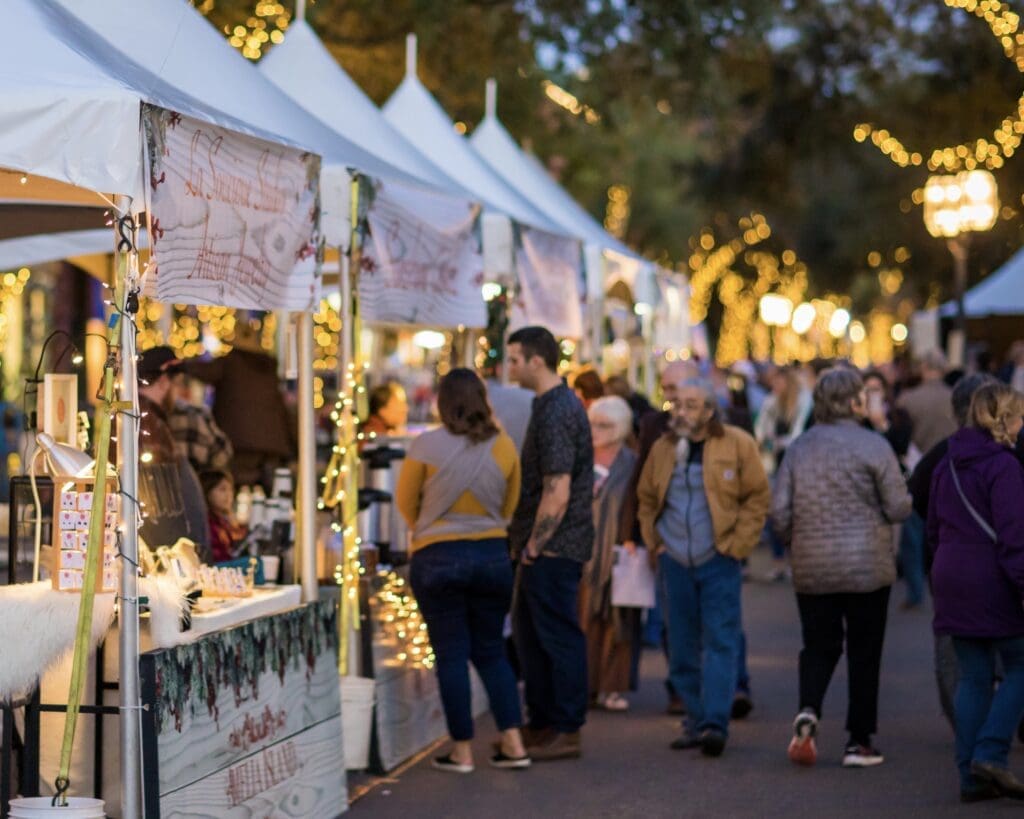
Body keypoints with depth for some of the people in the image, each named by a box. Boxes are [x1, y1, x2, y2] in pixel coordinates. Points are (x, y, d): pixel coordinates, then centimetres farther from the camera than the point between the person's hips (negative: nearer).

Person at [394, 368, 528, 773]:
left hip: (437, 558, -3)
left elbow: (405, 502, 1)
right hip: (493, 554, 3)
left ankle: (462, 750, 8)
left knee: (452, 655, 5)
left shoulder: (425, 446, -12)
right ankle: (513, 744, 9)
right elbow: (510, 505, 8)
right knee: (491, 651, 14)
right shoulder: (503, 446, -4)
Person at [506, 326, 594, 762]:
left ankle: (567, 733, 4)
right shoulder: (559, 404, 15)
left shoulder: (556, 413, -18)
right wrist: (527, 544, 19)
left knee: (558, 636, -3)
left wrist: (533, 547, -16)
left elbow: (557, 493, -23)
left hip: (552, 549, -10)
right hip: (546, 548, 10)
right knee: (529, 632, 16)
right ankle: (541, 725, 25)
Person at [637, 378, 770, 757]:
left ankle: (715, 723, -9)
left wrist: (737, 545, -8)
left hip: (718, 560, -4)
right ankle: (696, 721, 16)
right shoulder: (663, 448, 7)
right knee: (683, 648, 7)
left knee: (720, 642, -7)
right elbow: (646, 499, 17)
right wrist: (654, 542, 7)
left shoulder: (737, 445, -5)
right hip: (675, 562, 4)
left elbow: (758, 497, -3)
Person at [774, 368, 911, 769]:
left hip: (812, 570, 3)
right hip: (867, 569, -3)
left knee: (818, 646, 13)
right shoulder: (873, 446, -10)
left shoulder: (798, 448, 3)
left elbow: (780, 511, 2)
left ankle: (808, 710, -13)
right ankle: (859, 742, 9)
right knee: (863, 653, 6)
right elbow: (898, 508, -9)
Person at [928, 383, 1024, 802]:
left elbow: (934, 527, 18)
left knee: (973, 678, 10)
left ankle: (971, 776, 9)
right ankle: (989, 754, -6)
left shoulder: (947, 465, 11)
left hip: (952, 582, 7)